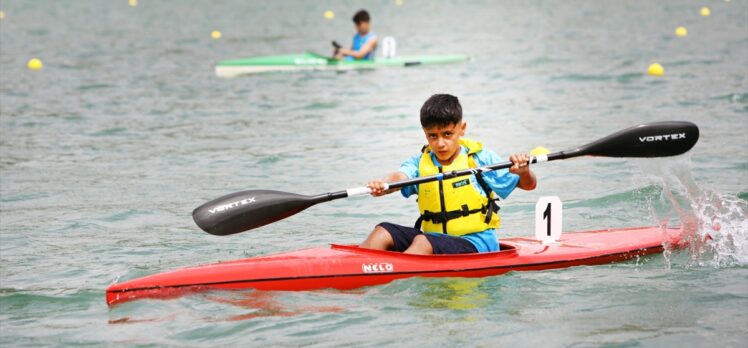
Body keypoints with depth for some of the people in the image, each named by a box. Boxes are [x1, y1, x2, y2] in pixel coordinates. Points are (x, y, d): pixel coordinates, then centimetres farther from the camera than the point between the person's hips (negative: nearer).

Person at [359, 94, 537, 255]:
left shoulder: (480, 159, -2)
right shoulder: (420, 163, 6)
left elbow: (529, 185, 1)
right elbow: (400, 176, -17)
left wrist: (523, 171, -24)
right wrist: (382, 185, -41)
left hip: (475, 242, -4)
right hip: (433, 237, 4)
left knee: (423, 243, -31)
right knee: (383, 232, -15)